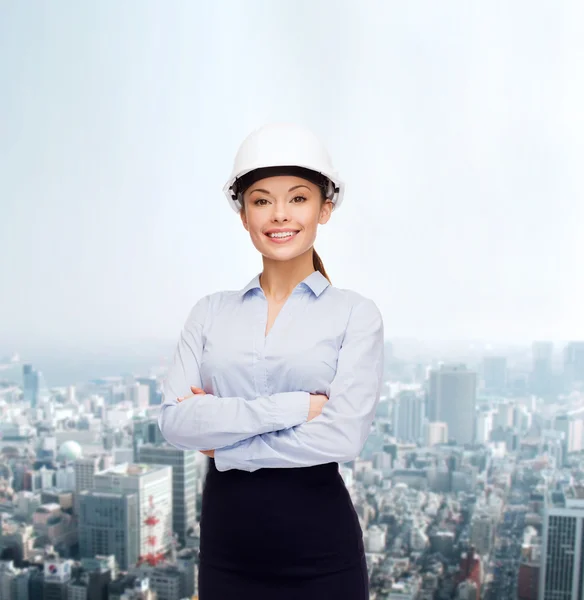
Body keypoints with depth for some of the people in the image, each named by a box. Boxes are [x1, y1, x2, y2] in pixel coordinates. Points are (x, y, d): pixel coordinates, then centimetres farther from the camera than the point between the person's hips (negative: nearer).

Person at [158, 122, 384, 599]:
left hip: (320, 548, -2)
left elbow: (343, 435, -17)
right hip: (225, 543, 3)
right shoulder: (210, 313, 1)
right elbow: (174, 421, -9)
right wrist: (292, 406, -18)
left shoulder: (355, 314, -7)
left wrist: (220, 439, -11)